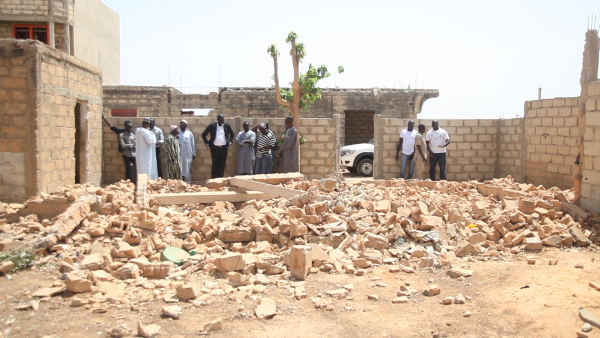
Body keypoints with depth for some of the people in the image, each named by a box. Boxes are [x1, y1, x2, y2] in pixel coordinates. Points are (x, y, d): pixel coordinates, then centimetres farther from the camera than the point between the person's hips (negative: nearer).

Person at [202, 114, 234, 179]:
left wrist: (230, 142, 9)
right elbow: (203, 135, 6)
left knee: (222, 165, 4)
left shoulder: (227, 126, 4)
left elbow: (232, 134, 20)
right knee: (215, 165, 1)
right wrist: (207, 143, 1)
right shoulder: (212, 125, -2)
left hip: (224, 148, 2)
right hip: (215, 148, -2)